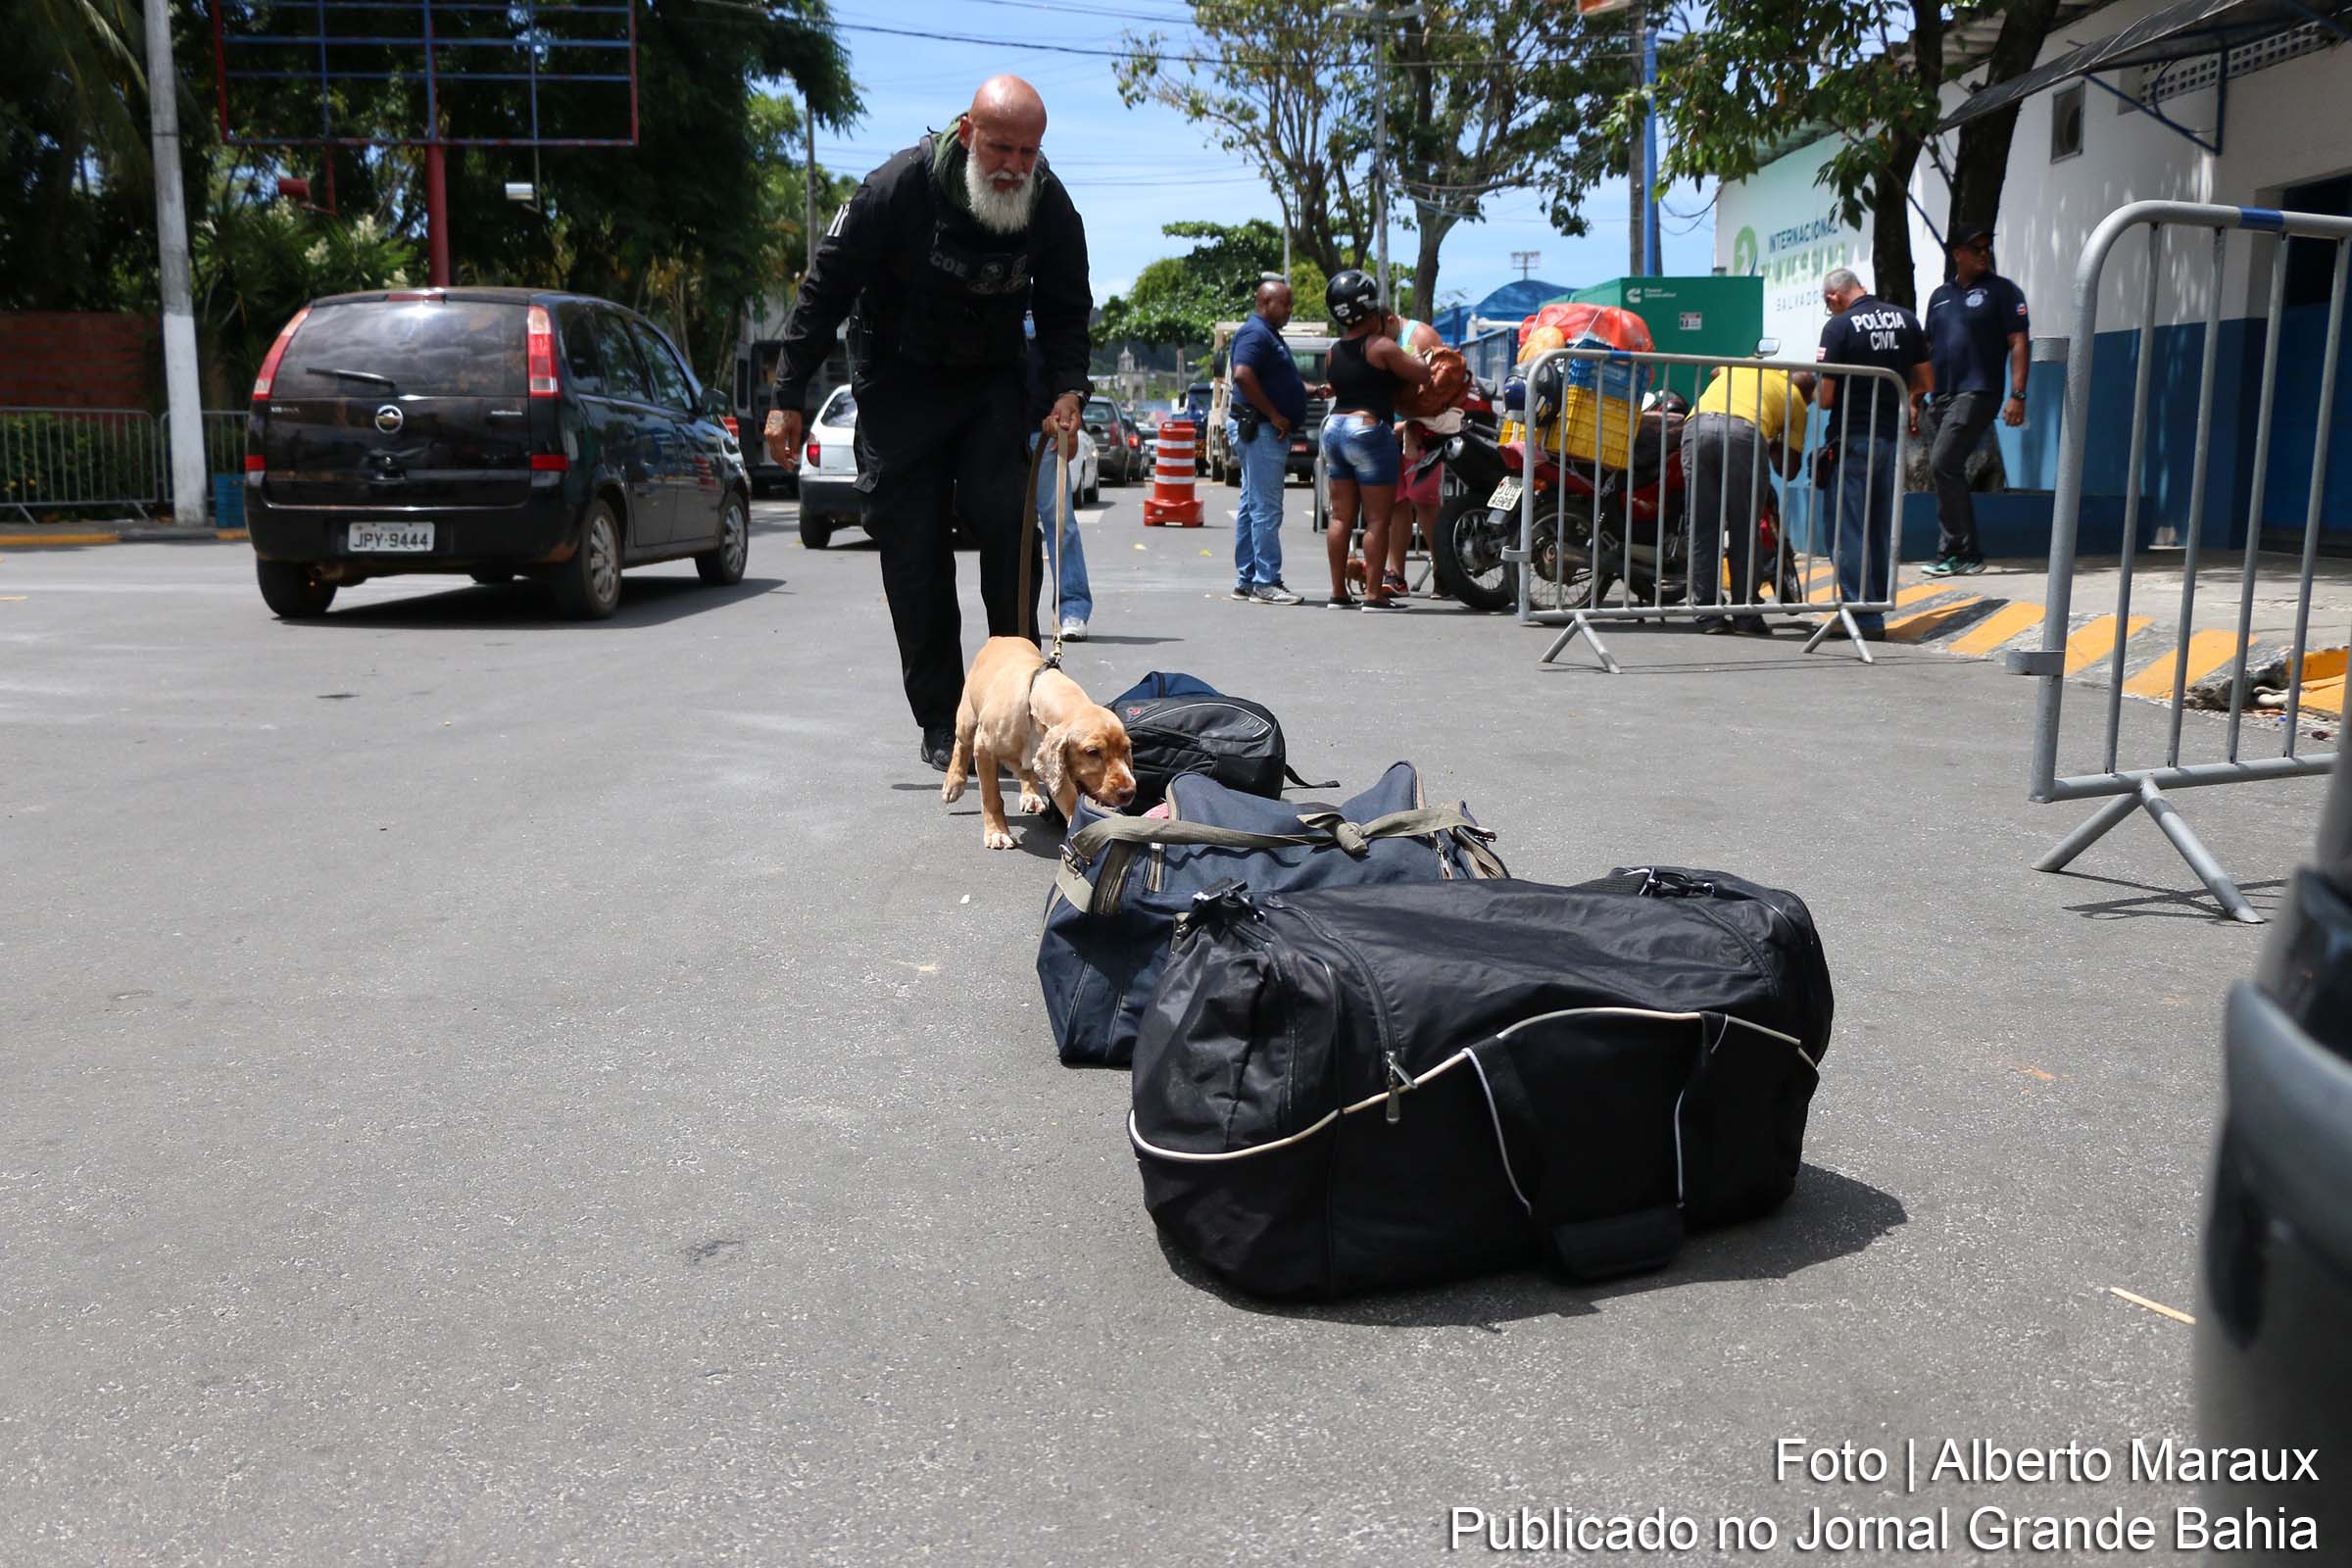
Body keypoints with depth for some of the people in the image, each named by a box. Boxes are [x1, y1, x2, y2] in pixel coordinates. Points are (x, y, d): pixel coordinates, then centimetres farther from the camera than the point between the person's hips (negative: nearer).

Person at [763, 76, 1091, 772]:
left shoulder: (1049, 205, -11)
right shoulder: (900, 186, -21)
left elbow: (1066, 310, 5)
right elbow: (826, 288, -14)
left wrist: (1067, 388, -13)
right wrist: (788, 397, -14)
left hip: (992, 382, 2)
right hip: (898, 381, -2)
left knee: (1009, 528, -13)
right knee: (915, 552, -3)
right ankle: (940, 721, 5)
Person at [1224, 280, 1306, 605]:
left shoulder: (1268, 334, 21)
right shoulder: (1256, 333, -12)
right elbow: (1243, 375, -27)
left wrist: (1312, 391, 16)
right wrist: (1274, 415, -23)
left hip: (1266, 430, 11)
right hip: (1260, 430, -11)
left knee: (1252, 506, 11)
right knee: (1266, 508, -11)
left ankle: (1246, 580, 15)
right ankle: (1265, 582, -10)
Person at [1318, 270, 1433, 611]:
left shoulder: (1335, 351, 10)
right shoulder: (1380, 346, -10)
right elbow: (1423, 375, -8)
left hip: (1334, 428, 7)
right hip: (1368, 430, -7)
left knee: (1341, 516, 9)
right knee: (1377, 518, -4)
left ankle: (1338, 592, 11)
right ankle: (1374, 593, -5)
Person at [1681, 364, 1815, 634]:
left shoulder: (1745, 364, 34)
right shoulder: (1795, 399, 26)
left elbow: (1715, 371, 57)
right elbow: (1789, 469, 24)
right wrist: (1774, 446, 45)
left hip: (1697, 425, 3)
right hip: (1745, 432, -2)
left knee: (1703, 531, 7)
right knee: (1744, 533, 8)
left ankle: (1707, 615, 7)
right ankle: (1746, 616, 9)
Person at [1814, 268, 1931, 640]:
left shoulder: (1839, 326, -11)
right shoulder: (1906, 319, 7)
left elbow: (1825, 398, -14)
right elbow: (1926, 381, 12)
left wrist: (1815, 391, 9)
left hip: (1853, 439, -6)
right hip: (1894, 437, 6)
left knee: (1848, 529, -1)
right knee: (1882, 529, 14)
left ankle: (1863, 616, -4)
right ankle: (1878, 607, 20)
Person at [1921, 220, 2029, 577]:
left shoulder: (2002, 291, 1)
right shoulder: (1939, 296, 18)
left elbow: (2019, 343, -5)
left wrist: (2017, 394, -14)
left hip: (1977, 392, -7)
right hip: (1941, 396, 7)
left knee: (1943, 464, -18)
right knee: (1947, 472, 6)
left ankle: (1956, 552, -12)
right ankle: (1965, 554, 13)